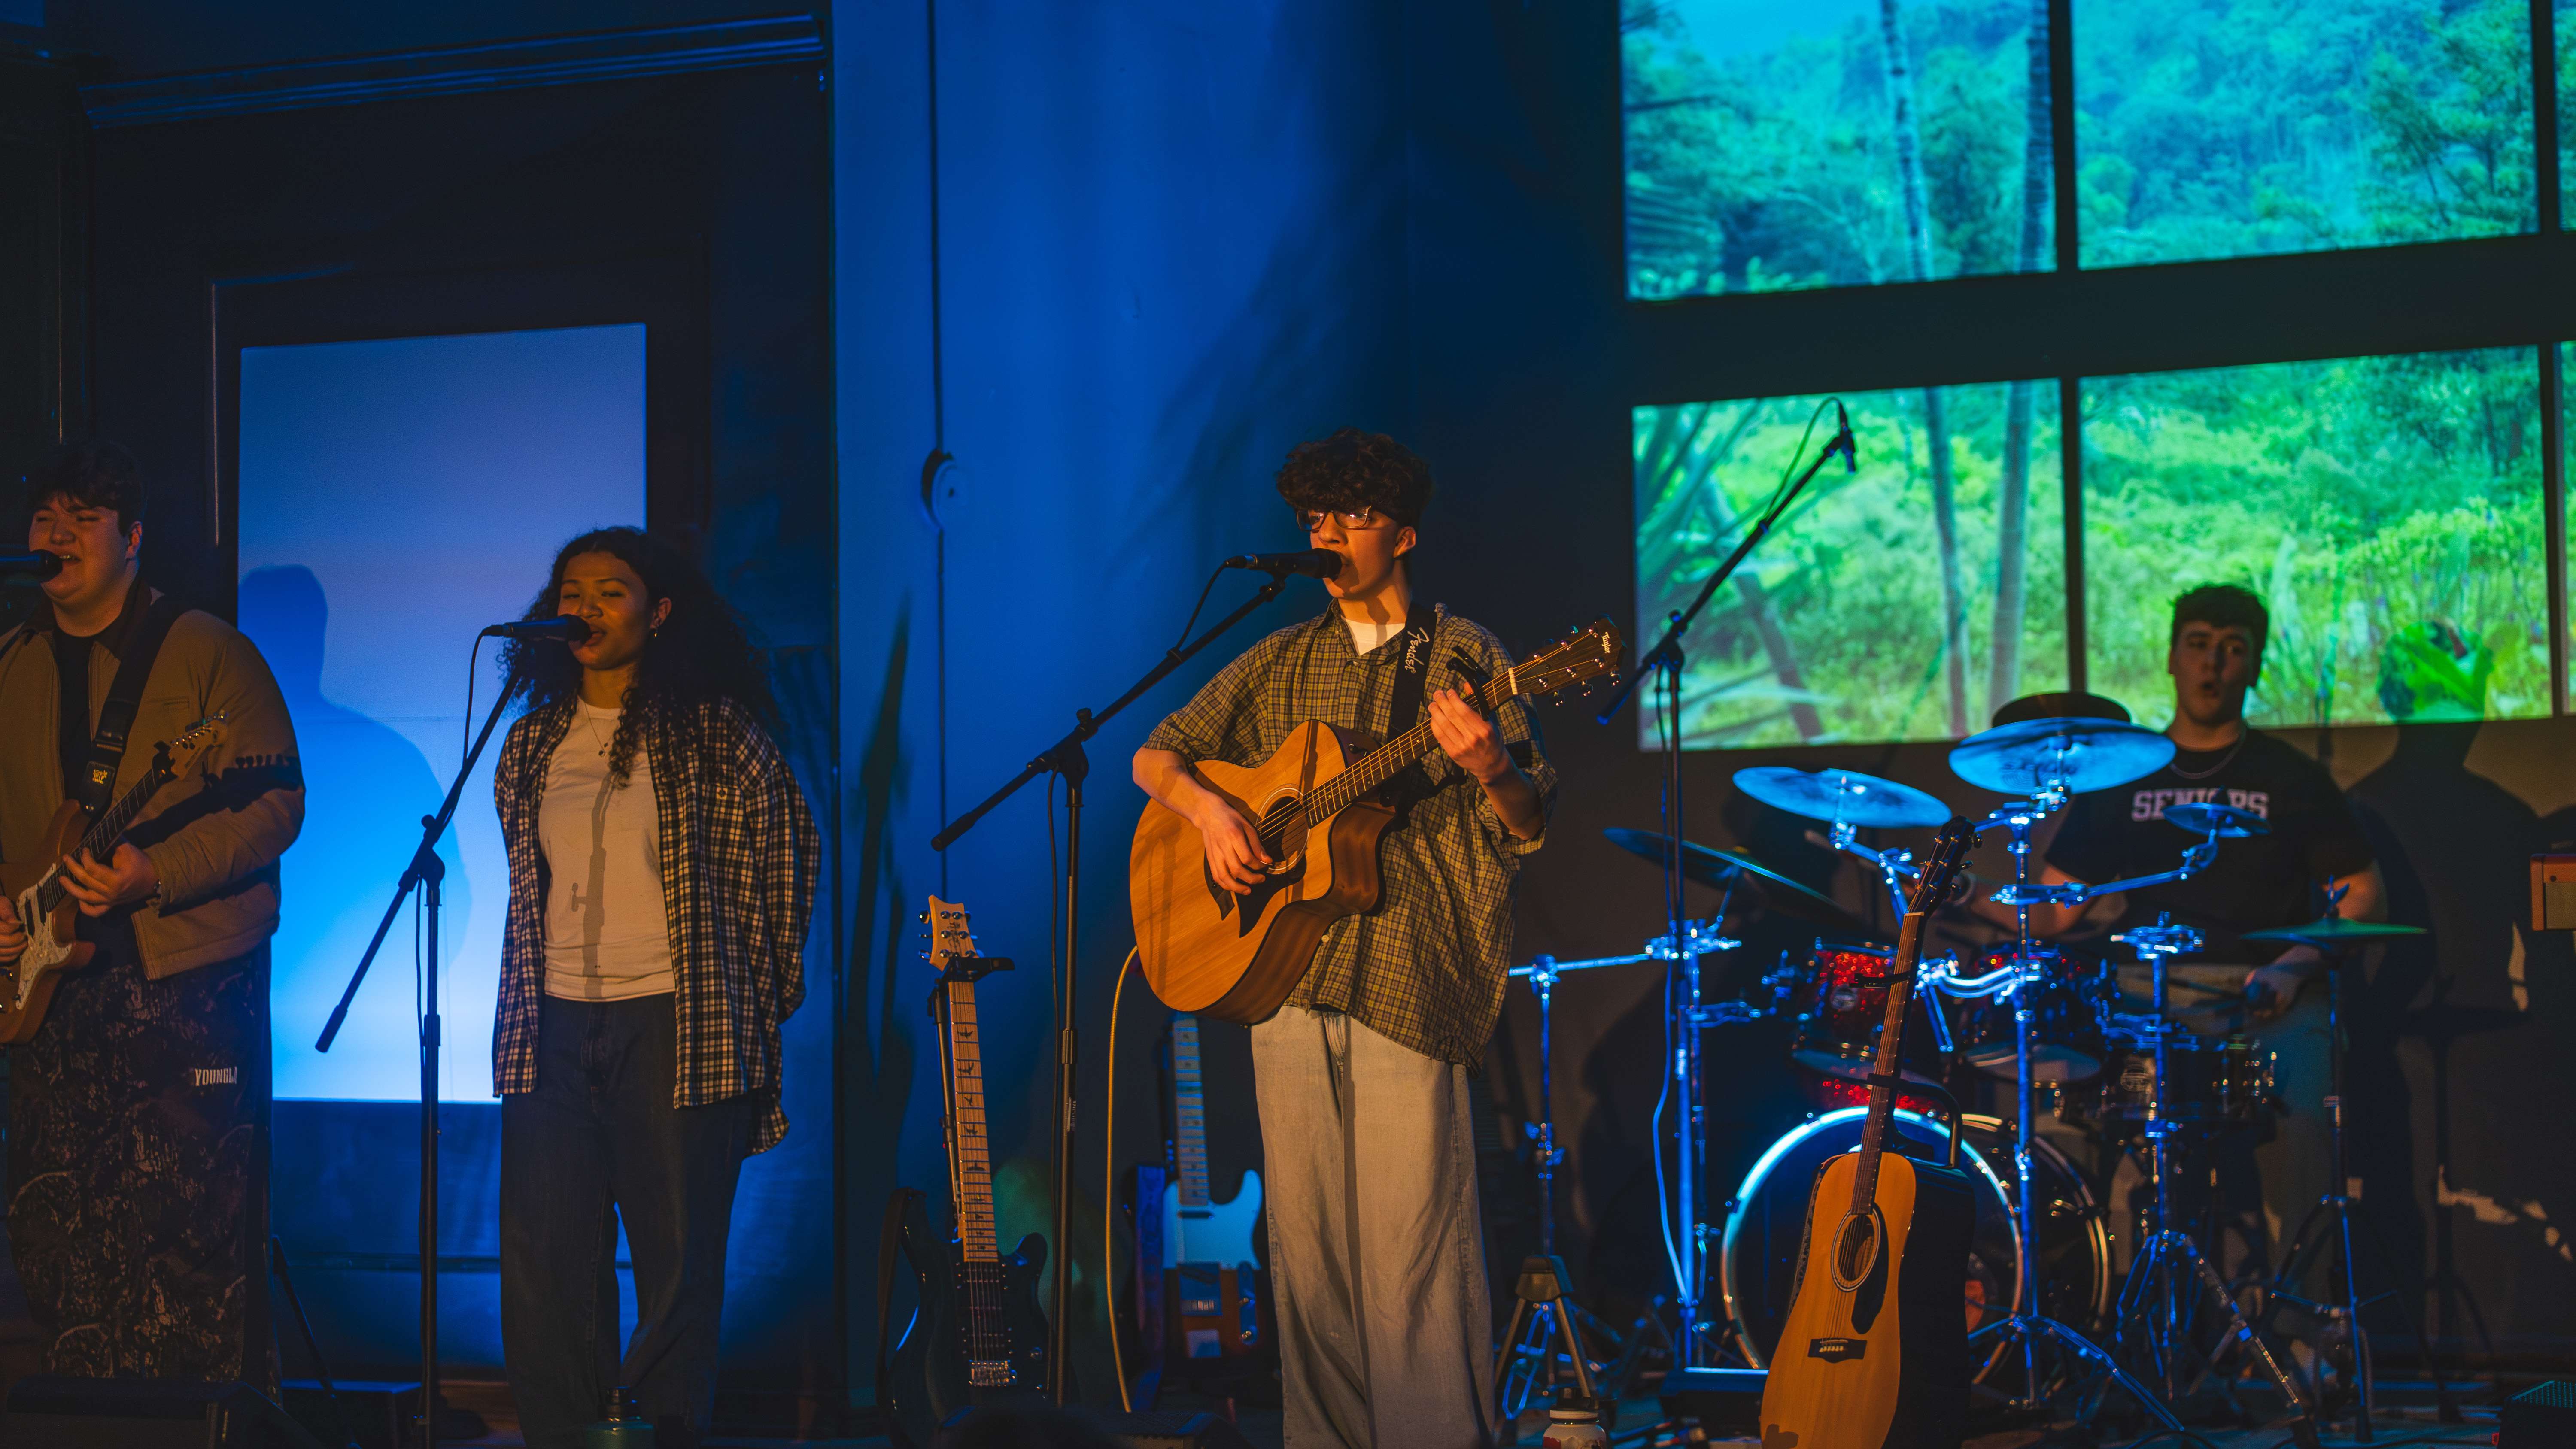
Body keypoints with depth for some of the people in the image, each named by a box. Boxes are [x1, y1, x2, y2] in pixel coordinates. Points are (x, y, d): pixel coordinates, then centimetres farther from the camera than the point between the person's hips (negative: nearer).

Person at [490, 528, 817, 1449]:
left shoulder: (714, 731, 0)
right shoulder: (534, 741, 14)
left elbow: (782, 849, 3)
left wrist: (762, 994, 1)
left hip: (675, 1026, -4)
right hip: (554, 1027, 4)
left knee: (677, 1248, -1)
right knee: (545, 1251, 2)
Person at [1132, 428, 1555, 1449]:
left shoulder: (1460, 656, 4)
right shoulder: (1280, 664, 16)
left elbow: (1532, 825, 0)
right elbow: (1155, 756, 19)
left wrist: (1486, 769, -23)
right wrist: (1206, 806, -2)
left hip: (1406, 978, -4)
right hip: (1283, 973, 4)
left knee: (1410, 1236, -8)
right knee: (1305, 1232, 6)